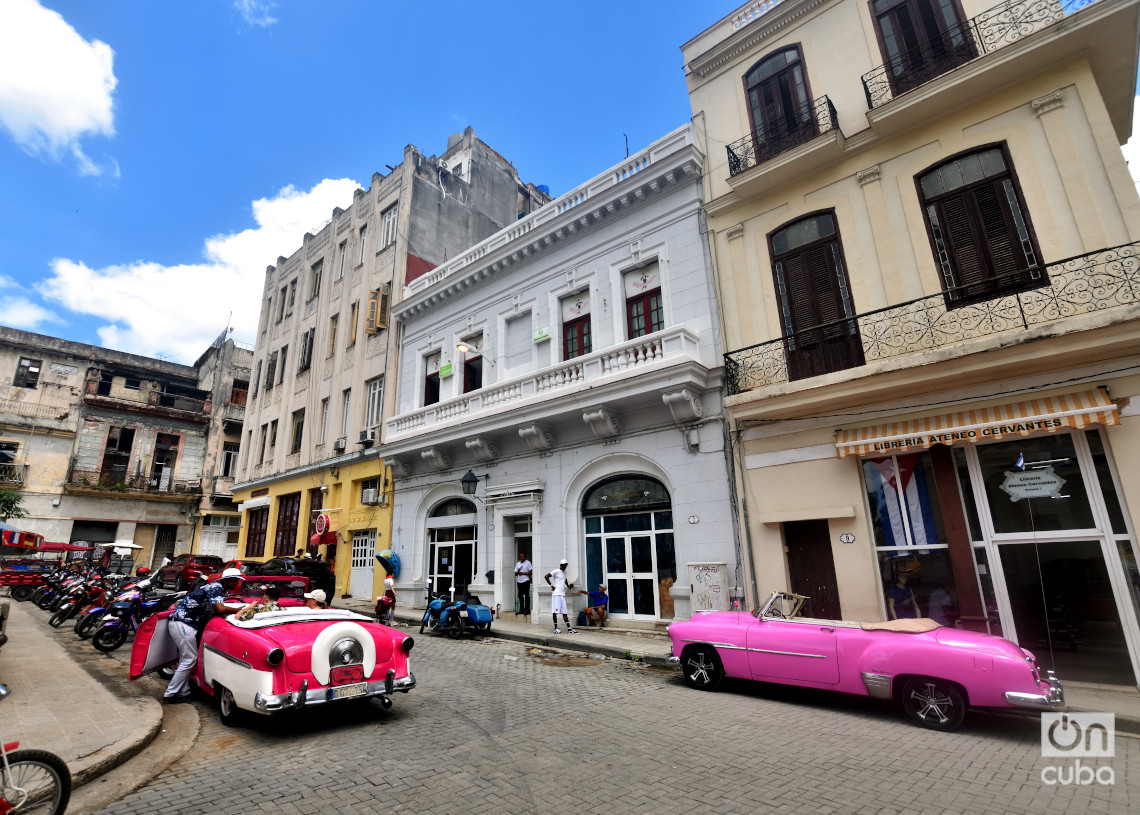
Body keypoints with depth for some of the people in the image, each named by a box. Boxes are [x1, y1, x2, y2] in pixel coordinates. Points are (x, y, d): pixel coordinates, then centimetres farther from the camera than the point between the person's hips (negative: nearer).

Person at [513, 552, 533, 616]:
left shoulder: (528, 563, 0)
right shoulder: (517, 564, 16)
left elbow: (530, 572, -7)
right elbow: (515, 573, 15)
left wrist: (523, 573, -12)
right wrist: (518, 572, -7)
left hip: (526, 581, -5)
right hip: (519, 581, 5)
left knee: (526, 596, -5)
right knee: (520, 596, 7)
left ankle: (527, 610, -1)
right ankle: (521, 610, 13)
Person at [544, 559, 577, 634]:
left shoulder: (564, 572, 17)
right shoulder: (556, 571, -6)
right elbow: (546, 576, -12)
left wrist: (568, 585, 14)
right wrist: (551, 585, -12)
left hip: (563, 594, 7)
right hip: (556, 594, -7)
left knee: (564, 612, 5)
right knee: (555, 611, -4)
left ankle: (569, 628, 3)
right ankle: (556, 628, 4)